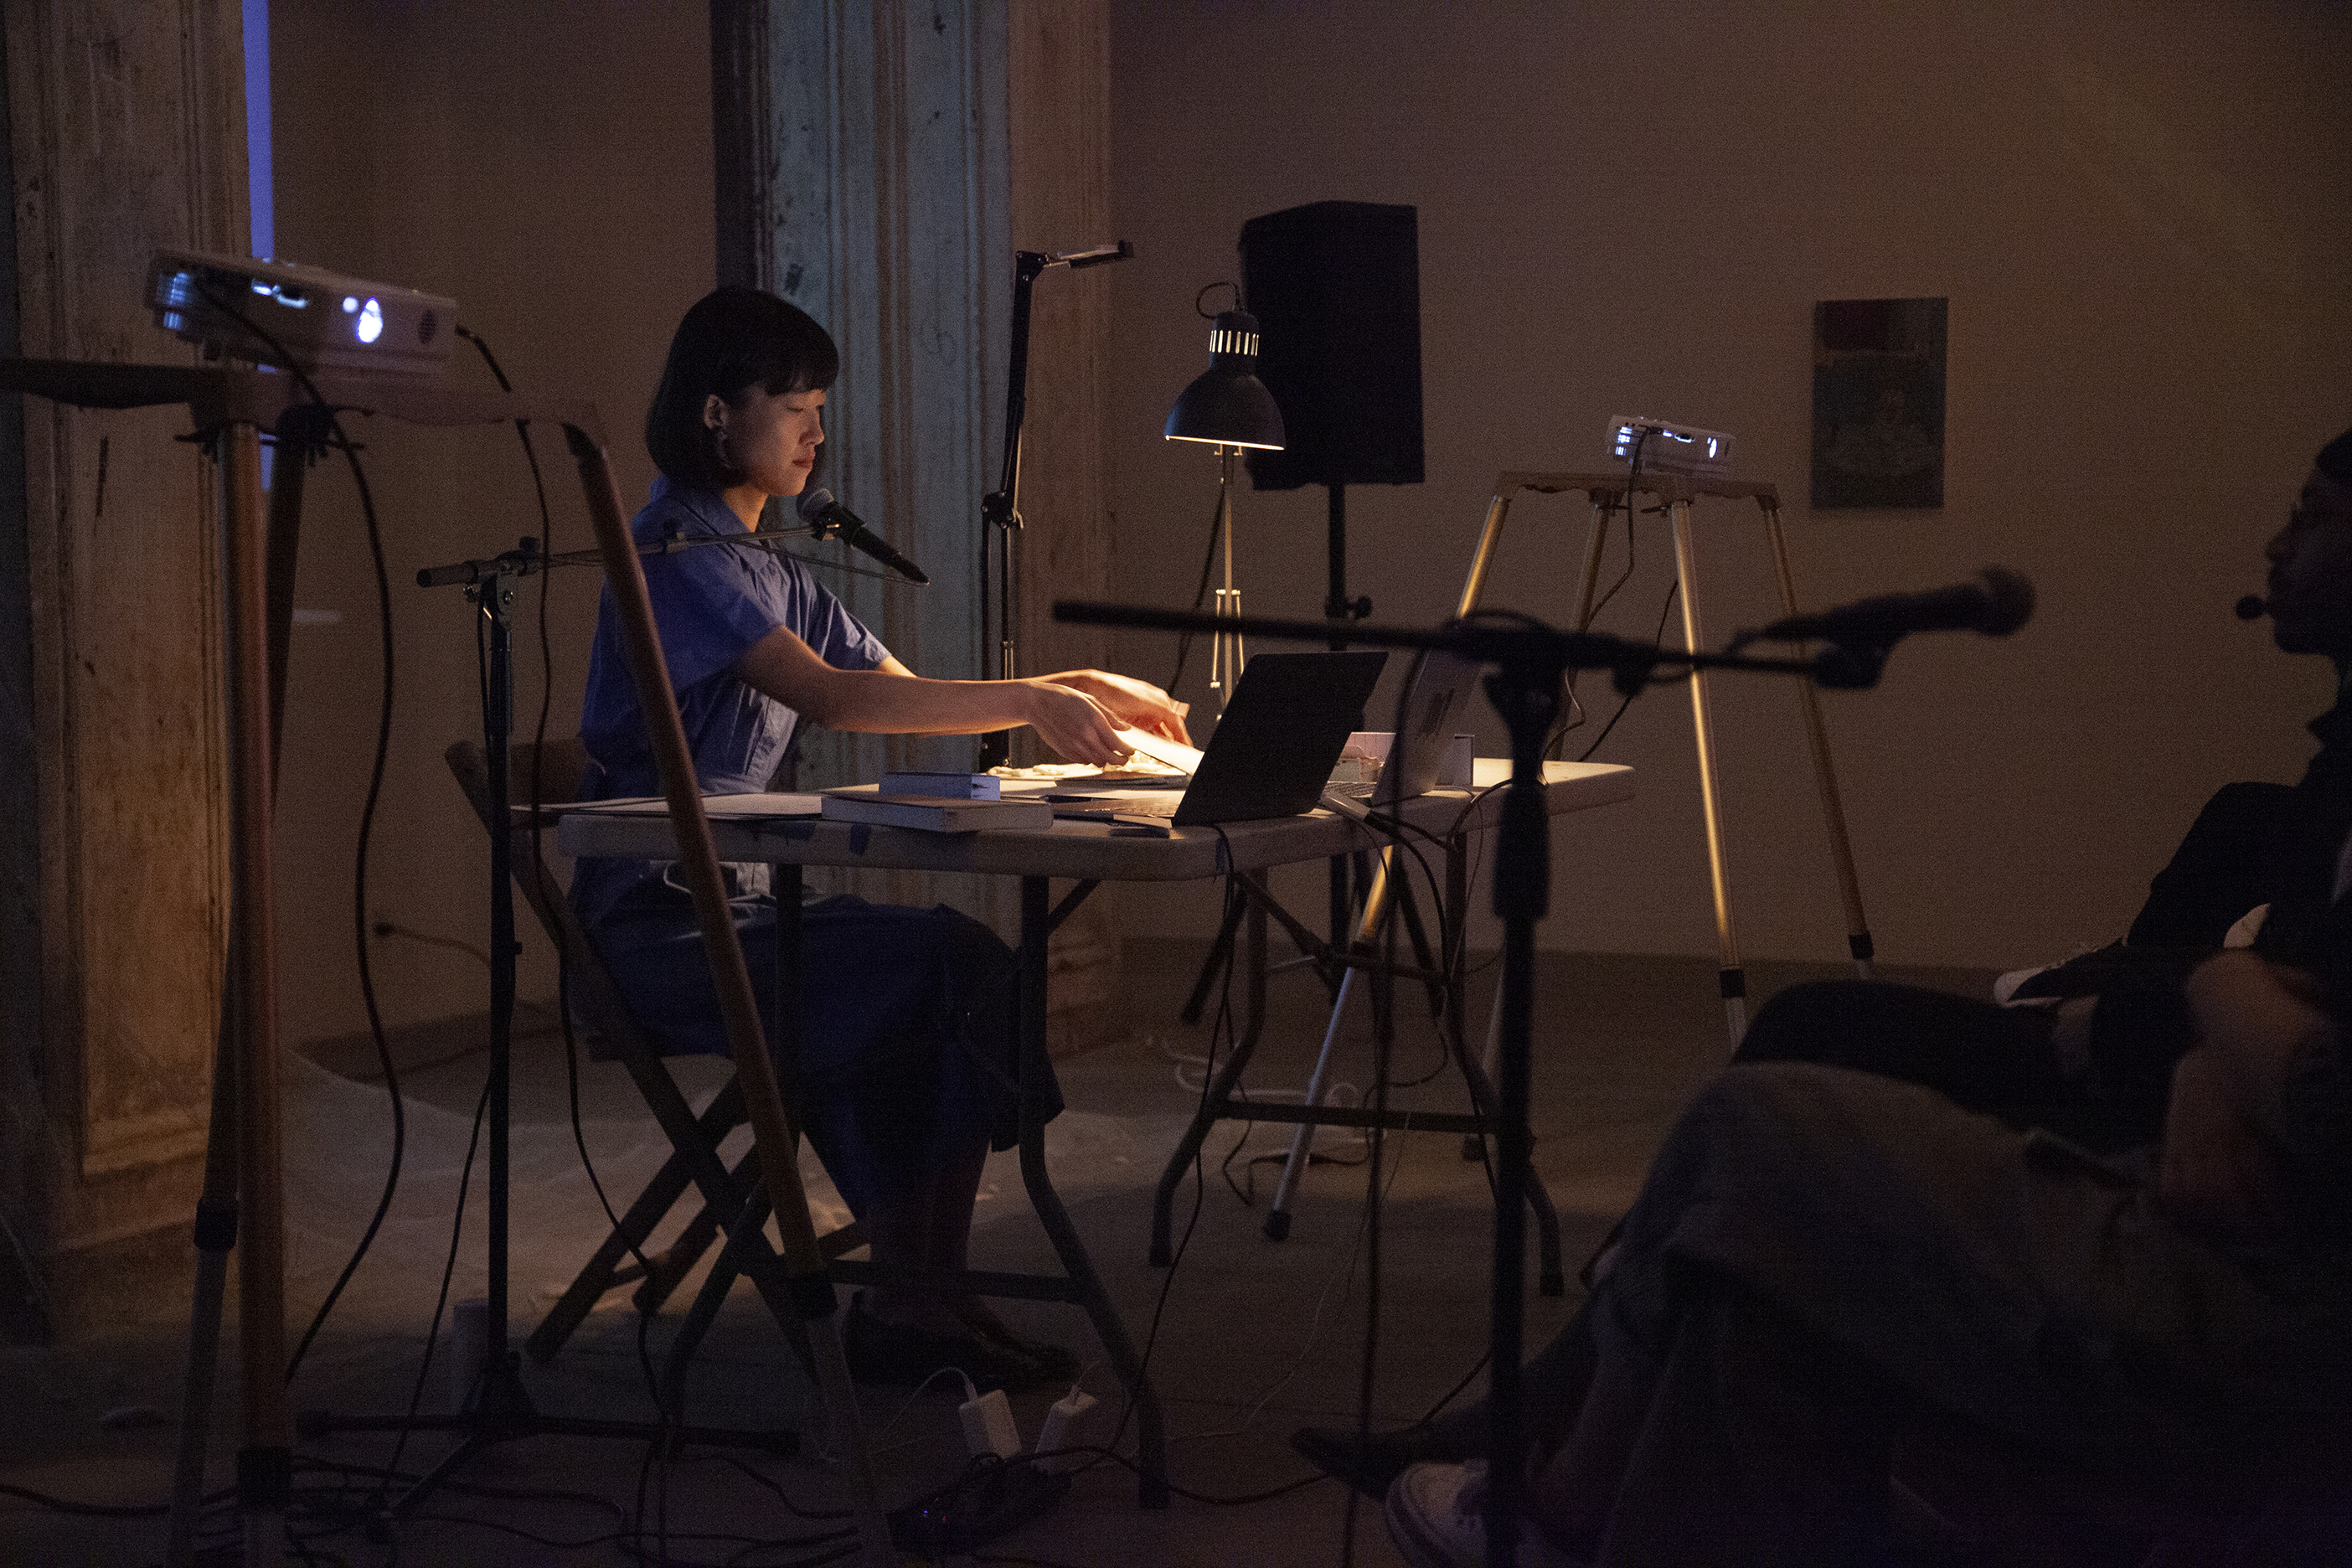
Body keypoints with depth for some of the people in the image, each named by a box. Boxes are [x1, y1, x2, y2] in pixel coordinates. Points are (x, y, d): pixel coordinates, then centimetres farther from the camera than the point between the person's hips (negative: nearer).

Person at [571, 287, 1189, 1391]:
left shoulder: (767, 569, 19)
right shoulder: (672, 551, -11)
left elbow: (908, 696, 15)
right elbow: (830, 695, -24)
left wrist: (1074, 690, 0)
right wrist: (1030, 701, -23)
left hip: (736, 903, 9)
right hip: (661, 930, -9)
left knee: (965, 962, -9)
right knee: (952, 973, -19)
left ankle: (921, 1298, -8)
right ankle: (903, 1315, -9)